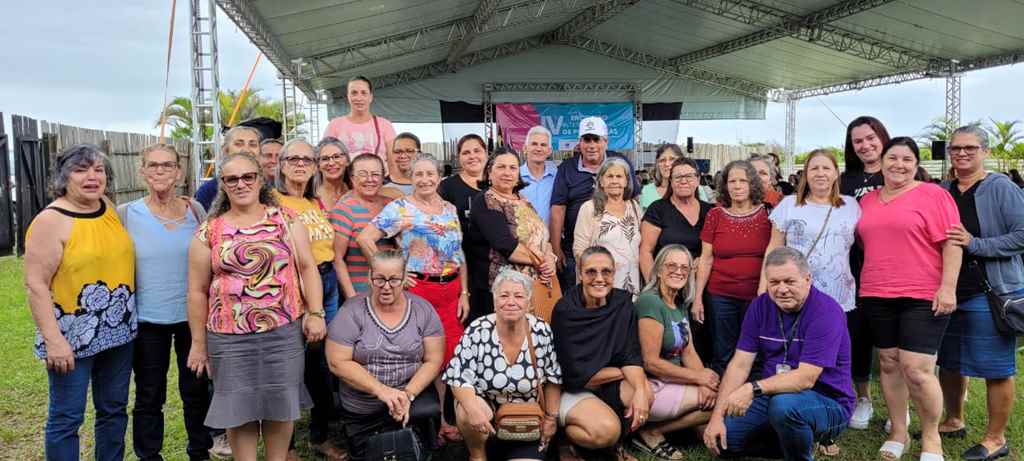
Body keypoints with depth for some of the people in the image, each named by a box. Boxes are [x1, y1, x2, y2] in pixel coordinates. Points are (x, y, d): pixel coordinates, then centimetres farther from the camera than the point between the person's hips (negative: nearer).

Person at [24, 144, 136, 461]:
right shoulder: (51, 220, -13)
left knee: (114, 409, 16)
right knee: (66, 418, 4)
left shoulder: (111, 210, 5)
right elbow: (36, 284, -15)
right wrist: (53, 340, -20)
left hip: (119, 332, 6)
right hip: (72, 338, -6)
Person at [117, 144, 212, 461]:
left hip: (192, 315, 1)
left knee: (197, 390, 13)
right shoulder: (126, 214, -5)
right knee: (149, 396, 11)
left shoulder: (194, 210, -1)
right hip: (147, 319, -1)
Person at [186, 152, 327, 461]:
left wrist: (315, 312, -7)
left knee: (281, 404, 9)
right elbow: (198, 291, 4)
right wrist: (198, 342, 4)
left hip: (284, 331, 0)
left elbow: (307, 267, 2)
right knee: (239, 408, 7)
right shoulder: (208, 233, 2)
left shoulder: (286, 220, 3)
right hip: (229, 337, 0)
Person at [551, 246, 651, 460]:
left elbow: (631, 356, -8)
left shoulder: (623, 303, -4)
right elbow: (577, 374, -18)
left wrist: (640, 389, -27)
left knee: (647, 393, -23)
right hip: (570, 389, -5)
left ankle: (613, 443, 2)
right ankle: (565, 436, 1)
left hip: (608, 385, 5)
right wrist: (622, 372, -9)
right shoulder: (565, 310, -18)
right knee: (607, 429, -30)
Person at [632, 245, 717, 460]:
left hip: (671, 382, 9)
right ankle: (650, 433, -2)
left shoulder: (680, 304, 11)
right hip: (650, 387, -9)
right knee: (717, 400, -14)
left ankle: (652, 430, 4)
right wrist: (698, 377, -14)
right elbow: (651, 363, -20)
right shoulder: (650, 301, -18)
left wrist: (705, 381, -11)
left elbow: (689, 352, 8)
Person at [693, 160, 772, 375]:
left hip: (757, 296, 0)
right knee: (722, 357, 7)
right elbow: (706, 259, 3)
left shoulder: (766, 214, 1)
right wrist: (698, 297, 0)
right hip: (721, 296, 0)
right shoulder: (715, 215, 2)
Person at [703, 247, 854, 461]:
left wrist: (753, 388, -38)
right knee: (720, 437, -8)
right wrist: (717, 416, -11)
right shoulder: (761, 306, -1)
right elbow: (740, 364, -3)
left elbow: (806, 379, -26)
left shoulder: (826, 311, -19)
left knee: (784, 405, -37)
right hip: (774, 395, 6)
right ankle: (790, 443, 14)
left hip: (827, 402, -6)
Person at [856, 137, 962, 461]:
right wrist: (865, 283, 14)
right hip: (877, 296, 5)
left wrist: (948, 287, -15)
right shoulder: (868, 200, 12)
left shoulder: (933, 194, -4)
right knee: (889, 364, 10)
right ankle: (898, 433, 24)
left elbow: (952, 242, -8)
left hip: (924, 297, -5)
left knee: (917, 370, -8)